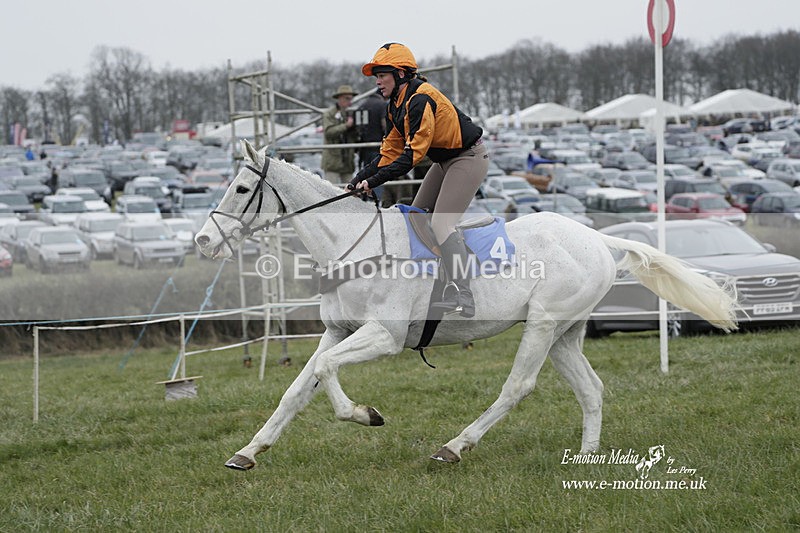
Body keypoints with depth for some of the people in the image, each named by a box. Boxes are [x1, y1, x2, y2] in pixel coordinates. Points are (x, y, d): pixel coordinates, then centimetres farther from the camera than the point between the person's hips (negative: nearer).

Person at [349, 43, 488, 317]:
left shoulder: (420, 100, -26)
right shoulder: (396, 106, 5)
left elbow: (413, 153, -30)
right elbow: (390, 152, 6)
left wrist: (374, 181, -30)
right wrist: (359, 180, -4)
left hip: (469, 158, -11)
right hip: (446, 160, 11)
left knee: (442, 224, -20)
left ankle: (463, 297, -25)